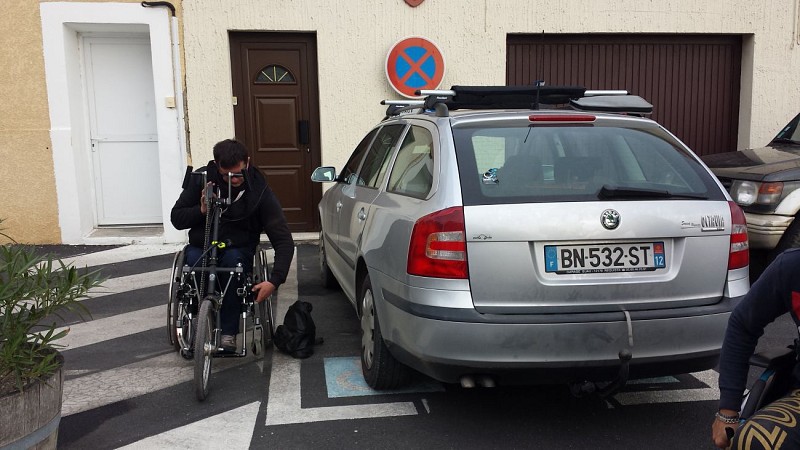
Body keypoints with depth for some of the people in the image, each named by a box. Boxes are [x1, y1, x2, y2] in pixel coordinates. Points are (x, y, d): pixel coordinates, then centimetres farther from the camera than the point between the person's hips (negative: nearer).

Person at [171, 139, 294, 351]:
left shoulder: (259, 191, -15)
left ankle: (228, 332, -20)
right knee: (193, 261, -32)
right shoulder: (203, 179, -9)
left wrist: (275, 280, -33)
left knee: (232, 260, -35)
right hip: (201, 246, 1)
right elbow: (176, 218, -1)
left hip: (238, 248, -1)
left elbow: (283, 240, -19)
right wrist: (202, 210, -23)